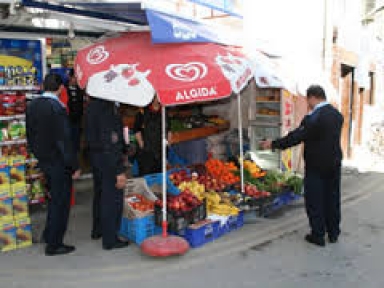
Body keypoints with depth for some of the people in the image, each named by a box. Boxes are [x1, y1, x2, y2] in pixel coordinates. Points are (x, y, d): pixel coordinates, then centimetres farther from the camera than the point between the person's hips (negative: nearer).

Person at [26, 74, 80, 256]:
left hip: (43, 160, 8)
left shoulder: (32, 106, 2)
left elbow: (30, 134, 11)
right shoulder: (57, 108, -22)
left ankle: (49, 234, 38)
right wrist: (74, 167, -15)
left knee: (54, 198, 25)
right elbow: (64, 141, -22)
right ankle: (54, 245, 14)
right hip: (58, 162, -8)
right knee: (60, 202, 5)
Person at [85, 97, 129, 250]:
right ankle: (110, 240, 14)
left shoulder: (91, 106, 5)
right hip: (108, 158, -9)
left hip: (95, 155, 9)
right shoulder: (107, 108, -24)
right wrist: (119, 171, -22)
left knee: (100, 194, 23)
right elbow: (112, 141, -26)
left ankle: (97, 230, 40)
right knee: (113, 198, 3)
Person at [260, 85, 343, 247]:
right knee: (332, 198, 16)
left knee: (314, 201, 5)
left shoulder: (313, 118, -20)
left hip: (316, 166, -7)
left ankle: (318, 235, 12)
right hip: (334, 164, 7)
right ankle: (333, 233, 27)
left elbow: (296, 137, -19)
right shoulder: (337, 114, 4)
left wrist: (273, 144, -9)